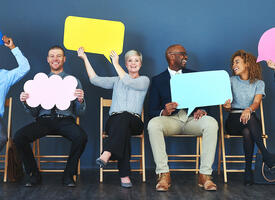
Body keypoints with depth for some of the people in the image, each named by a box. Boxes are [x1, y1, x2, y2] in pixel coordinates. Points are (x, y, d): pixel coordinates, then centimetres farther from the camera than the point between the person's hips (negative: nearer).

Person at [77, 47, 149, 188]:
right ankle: (124, 175, -43)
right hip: (114, 120, 2)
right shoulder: (117, 80, 24)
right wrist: (85, 58, 13)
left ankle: (106, 155, -53)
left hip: (134, 121, -2)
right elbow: (95, 80, 13)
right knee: (123, 129, -36)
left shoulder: (144, 80, 14)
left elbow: (129, 82, -7)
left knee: (123, 118, -39)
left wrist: (116, 64, -2)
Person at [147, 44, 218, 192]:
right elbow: (152, 110, 5)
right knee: (153, 124, -34)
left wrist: (201, 110, -13)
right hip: (170, 120, -1)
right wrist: (164, 112, -19)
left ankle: (205, 174, -26)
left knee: (211, 123, -31)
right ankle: (163, 174, -27)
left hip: (192, 119, 2)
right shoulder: (157, 80, 12)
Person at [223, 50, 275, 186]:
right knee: (250, 120, -36)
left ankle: (248, 170, -29)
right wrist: (227, 106, -24)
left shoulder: (259, 83, 10)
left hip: (251, 120, 0)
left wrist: (249, 109, -34)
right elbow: (227, 106, 3)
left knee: (247, 132, -37)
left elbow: (256, 102, -9)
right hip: (233, 120, 0)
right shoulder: (231, 81, 11)